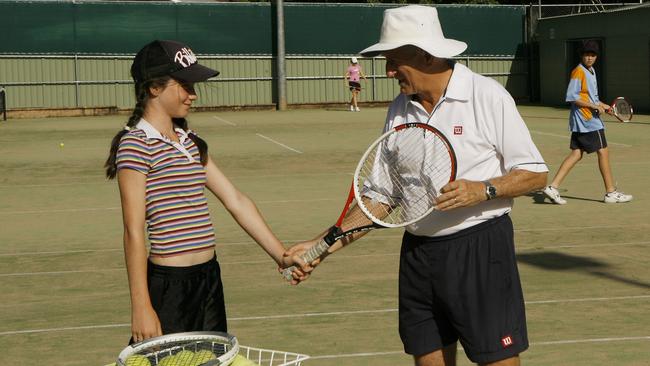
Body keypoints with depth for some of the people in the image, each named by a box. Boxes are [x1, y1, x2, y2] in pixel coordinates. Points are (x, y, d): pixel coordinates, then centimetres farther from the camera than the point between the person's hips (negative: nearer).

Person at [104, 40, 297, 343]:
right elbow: (134, 232, -14)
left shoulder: (190, 142, 14)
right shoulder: (136, 143, -11)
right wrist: (141, 307, -17)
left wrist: (281, 255, 9)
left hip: (209, 278, 8)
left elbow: (236, 201, 13)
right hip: (168, 283, -8)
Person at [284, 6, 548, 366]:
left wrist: (483, 190, -23)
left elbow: (534, 173, -5)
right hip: (418, 252, 5)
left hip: (479, 246, -5)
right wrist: (324, 245, 2)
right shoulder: (399, 110, 7)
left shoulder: (487, 96, -9)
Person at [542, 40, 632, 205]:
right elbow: (572, 97, -19)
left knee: (576, 154, 6)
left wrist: (603, 106, 15)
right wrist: (594, 106, -20)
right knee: (603, 152, -2)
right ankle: (611, 193, 6)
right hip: (587, 120, -9)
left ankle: (552, 187, 2)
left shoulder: (591, 71, 16)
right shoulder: (578, 72, -13)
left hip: (581, 122, 9)